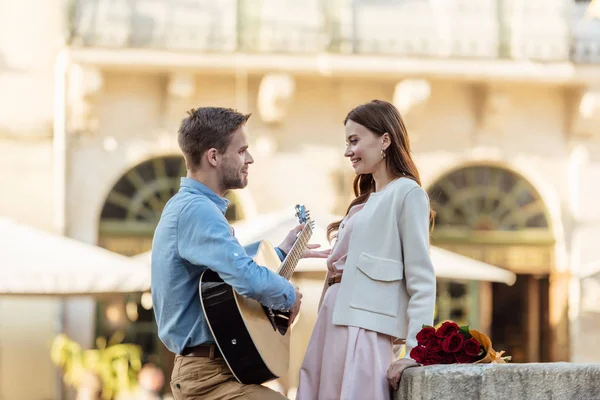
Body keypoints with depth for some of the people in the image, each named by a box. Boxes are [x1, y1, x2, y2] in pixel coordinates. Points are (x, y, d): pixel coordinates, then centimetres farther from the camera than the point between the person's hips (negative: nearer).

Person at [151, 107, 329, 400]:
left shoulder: (186, 205, 15)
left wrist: (282, 252, 27)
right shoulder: (197, 210, -18)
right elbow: (249, 279, -28)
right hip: (207, 375, -11)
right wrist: (290, 295, -10)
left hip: (203, 367, 11)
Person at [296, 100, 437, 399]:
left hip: (364, 330, -8)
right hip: (333, 326, 8)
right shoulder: (365, 200, 22)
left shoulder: (407, 193, -4)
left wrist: (415, 351, -17)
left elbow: (421, 279, -11)